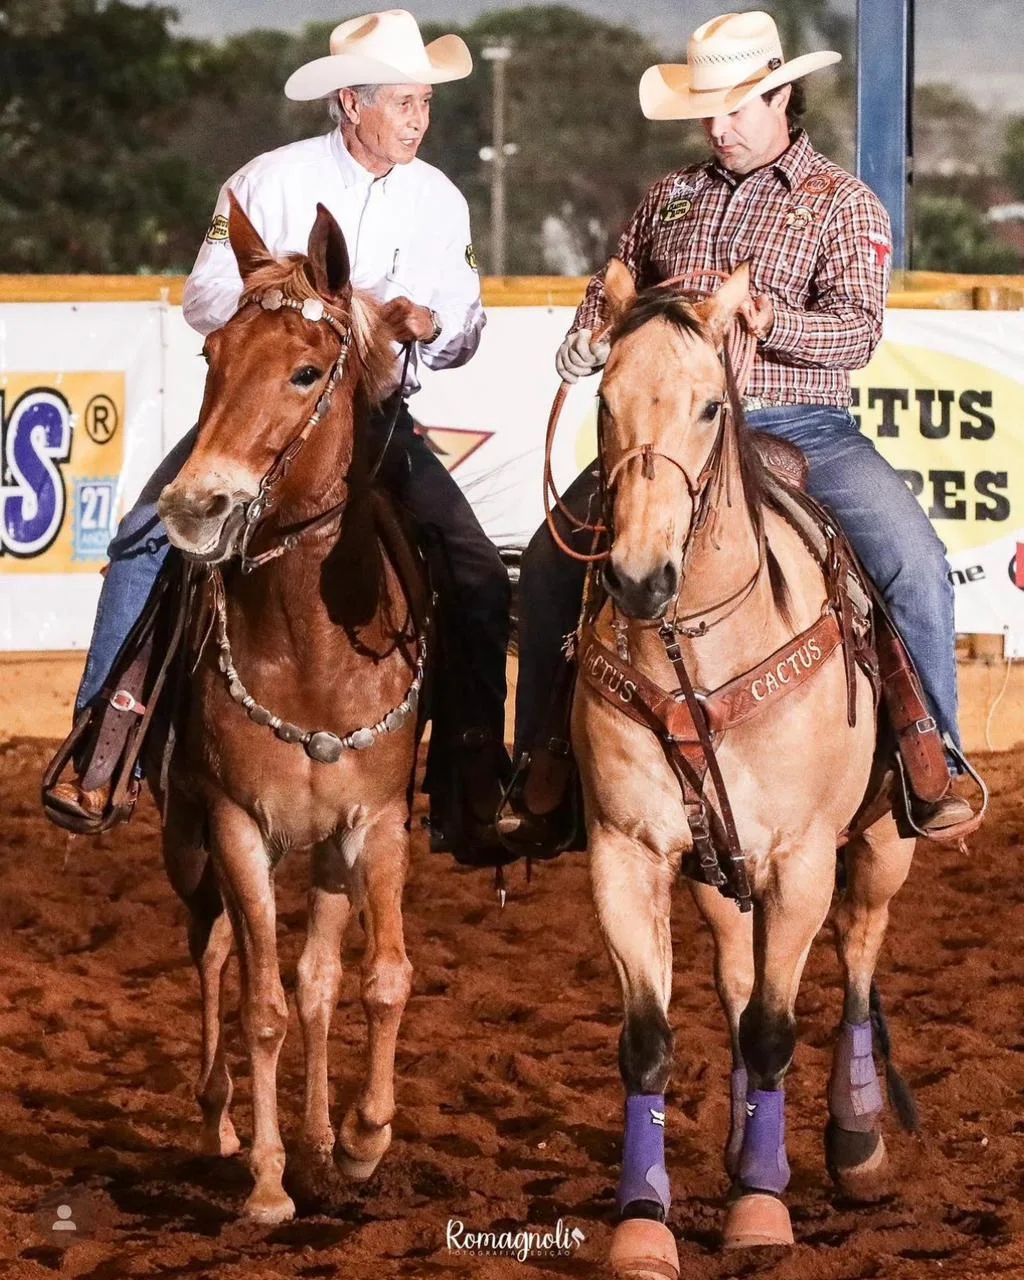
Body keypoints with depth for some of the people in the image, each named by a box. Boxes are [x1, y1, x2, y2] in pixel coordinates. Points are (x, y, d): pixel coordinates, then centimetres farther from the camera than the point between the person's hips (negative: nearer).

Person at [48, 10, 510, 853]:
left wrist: (431, 322, -14)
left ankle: (477, 782, -2)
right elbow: (204, 297, -6)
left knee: (480, 578, -12)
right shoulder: (273, 182, -5)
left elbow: (465, 333, 9)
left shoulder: (439, 200, 5)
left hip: (376, 415, 2)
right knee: (145, 543, -19)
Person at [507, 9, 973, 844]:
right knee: (551, 561, -11)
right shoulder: (672, 199, 15)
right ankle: (540, 777, 0)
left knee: (913, 564, -25)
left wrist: (765, 319, -28)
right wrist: (590, 342, -3)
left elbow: (858, 331, -9)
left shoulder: (843, 205, 4)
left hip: (799, 426, -3)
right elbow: (614, 292, 22)